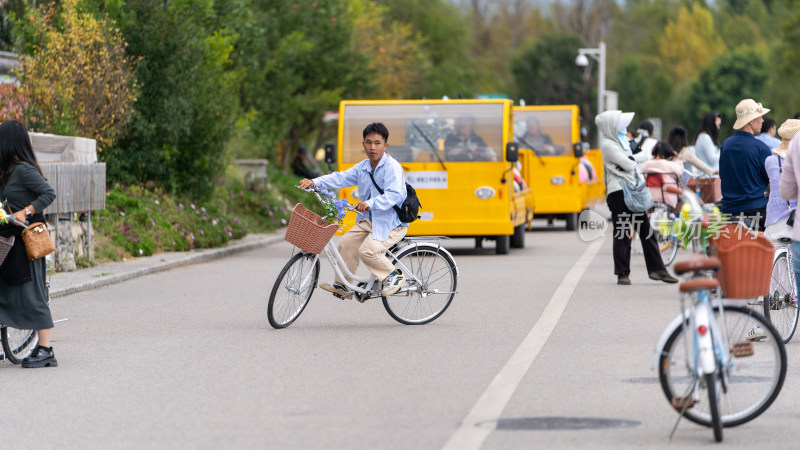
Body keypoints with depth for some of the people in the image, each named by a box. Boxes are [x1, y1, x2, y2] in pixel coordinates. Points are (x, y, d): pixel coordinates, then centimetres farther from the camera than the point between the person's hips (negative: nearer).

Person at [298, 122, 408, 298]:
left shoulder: (392, 167, -18)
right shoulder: (363, 167, 8)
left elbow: (394, 195, -30)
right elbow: (342, 177, 1)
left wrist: (370, 203, -44)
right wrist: (314, 183, -14)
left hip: (391, 223, -8)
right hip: (369, 220, 8)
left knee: (368, 250, -24)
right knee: (347, 243, 1)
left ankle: (394, 276, -2)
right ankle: (341, 285, 13)